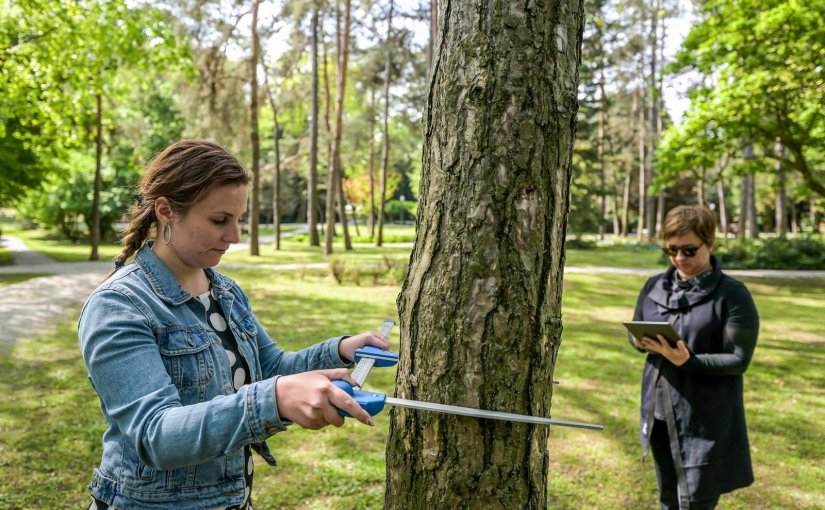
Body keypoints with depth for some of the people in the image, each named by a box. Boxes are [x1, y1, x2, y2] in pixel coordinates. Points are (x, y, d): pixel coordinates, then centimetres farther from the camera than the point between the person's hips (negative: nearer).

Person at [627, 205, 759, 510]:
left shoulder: (732, 295, -12)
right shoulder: (655, 286, 4)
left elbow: (739, 360, -14)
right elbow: (633, 332, 13)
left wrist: (687, 361, -27)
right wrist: (641, 341, -10)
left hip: (706, 420, -5)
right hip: (659, 411, 6)